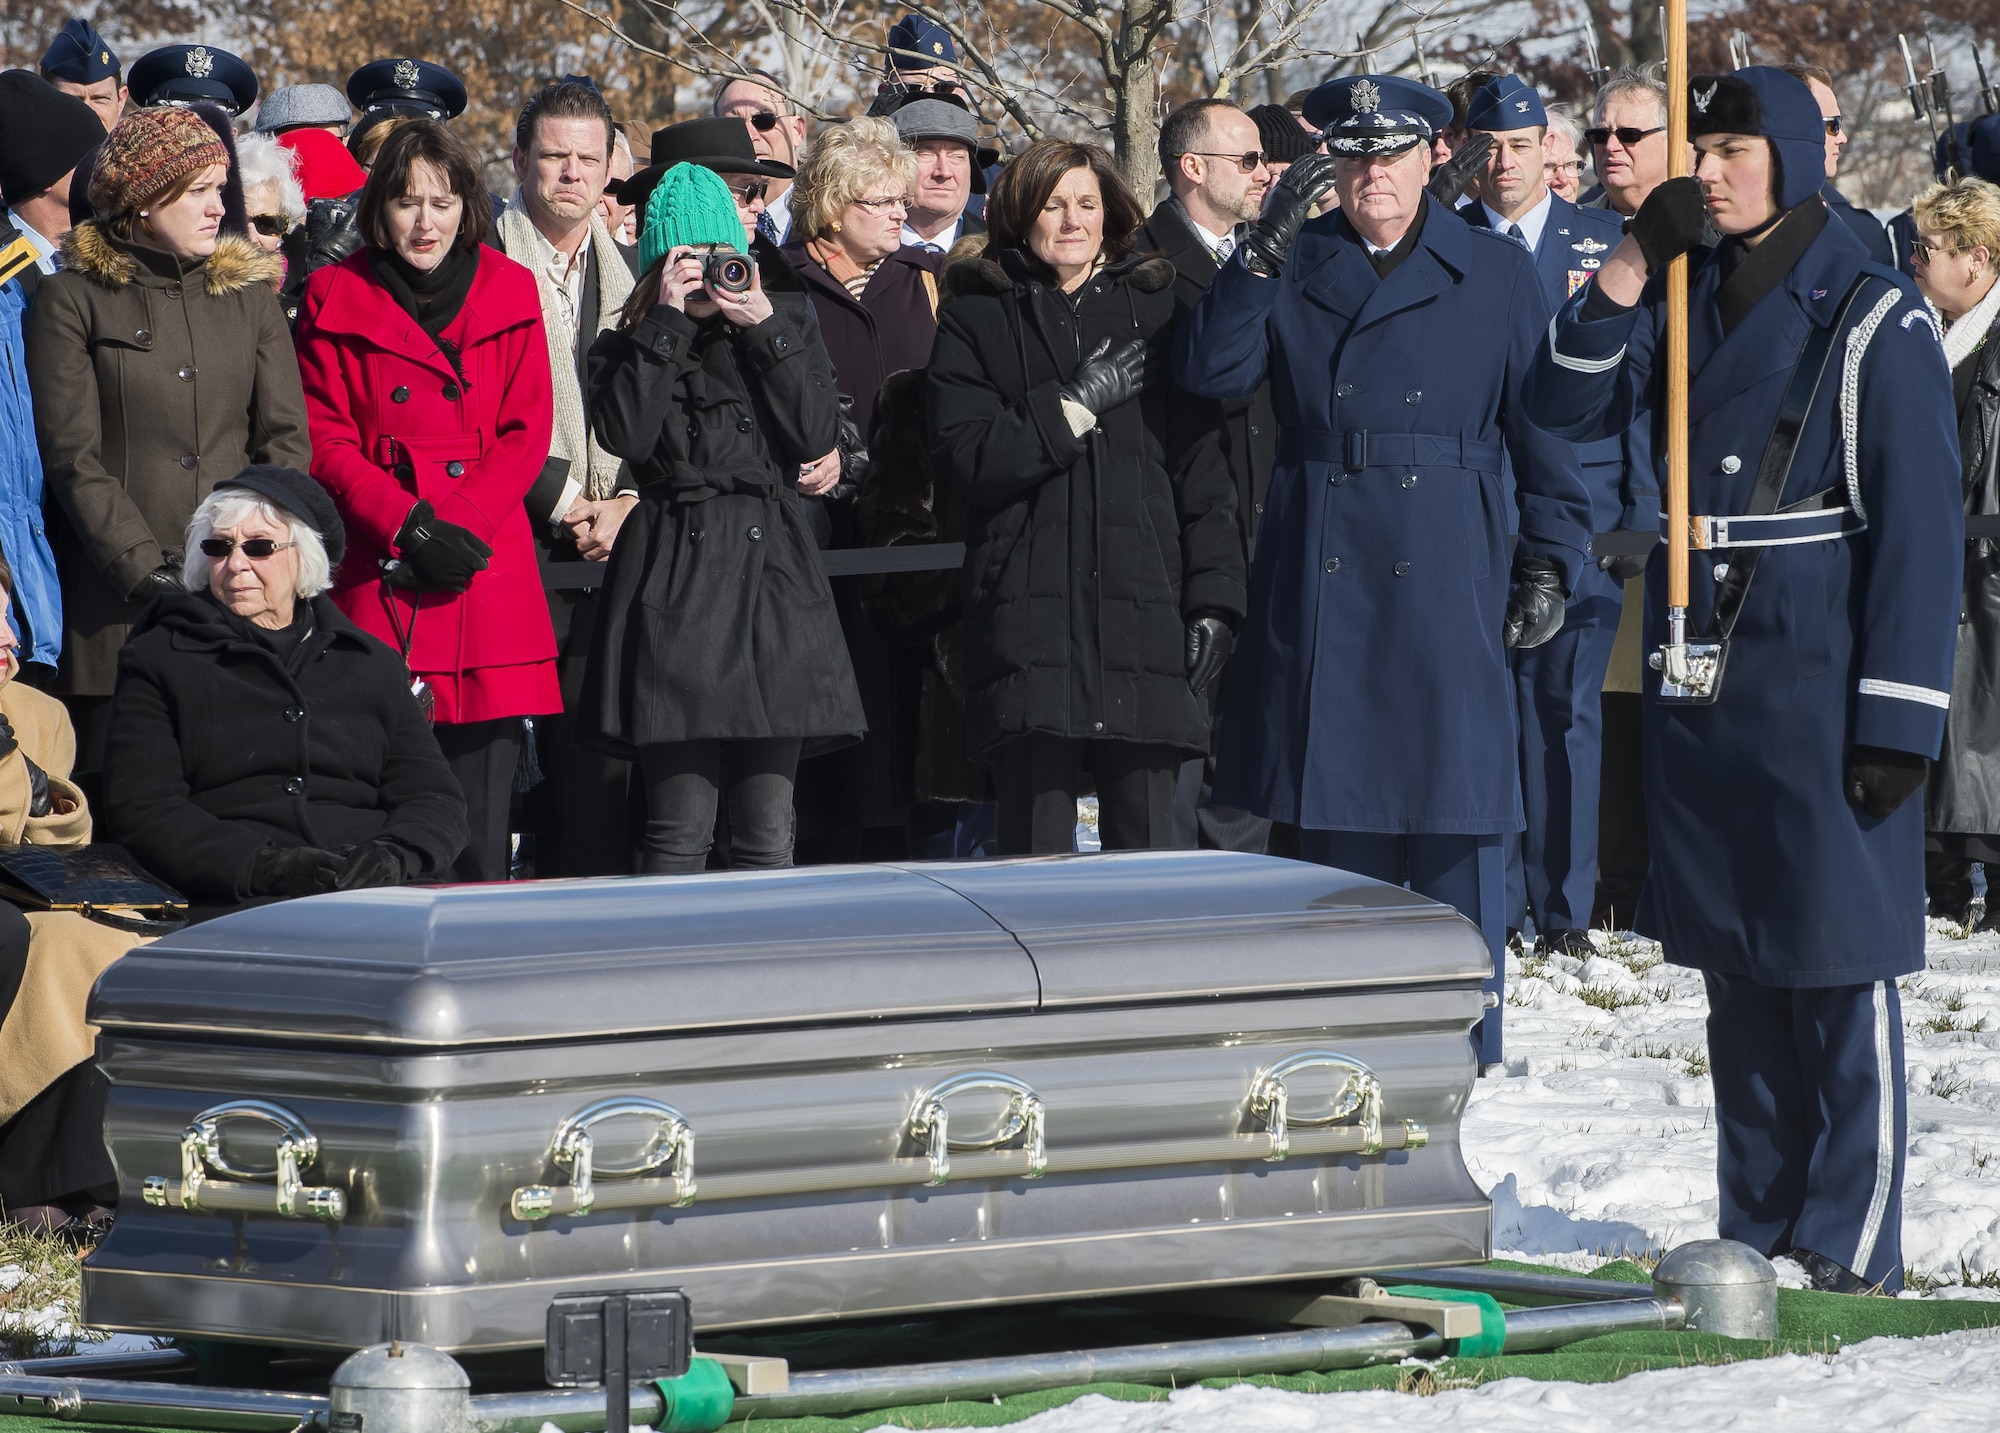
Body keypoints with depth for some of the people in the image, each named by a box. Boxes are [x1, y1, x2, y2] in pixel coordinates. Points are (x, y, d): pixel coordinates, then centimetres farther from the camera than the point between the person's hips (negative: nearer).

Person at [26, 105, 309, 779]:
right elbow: (72, 458, -4)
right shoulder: (74, 298, 2)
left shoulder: (248, 294, 14)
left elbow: (286, 439, 9)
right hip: (119, 599, -3)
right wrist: (148, 571, -13)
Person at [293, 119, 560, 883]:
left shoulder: (509, 294, 10)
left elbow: (526, 434, 5)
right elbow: (325, 443, 2)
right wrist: (410, 525, -11)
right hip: (377, 576, -1)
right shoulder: (338, 299, 6)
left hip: (487, 567, 1)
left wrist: (458, 527, -9)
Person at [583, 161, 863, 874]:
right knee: (681, 828, -9)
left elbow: (815, 434, 0)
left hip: (771, 571, 2)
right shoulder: (628, 350, 10)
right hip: (675, 572, -2)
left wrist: (762, 329, -4)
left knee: (766, 834, 2)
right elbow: (626, 434, -11)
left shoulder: (788, 326, 15)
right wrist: (667, 324, -6)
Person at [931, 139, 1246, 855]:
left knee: (1145, 846, -1)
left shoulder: (1154, 311, 16)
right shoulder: (980, 320, 11)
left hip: (1145, 609, 2)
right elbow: (962, 452, -3)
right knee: (1036, 850, -6)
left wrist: (1214, 598, 3)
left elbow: (1201, 469, 12)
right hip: (1030, 613, -2)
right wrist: (1076, 406, -7)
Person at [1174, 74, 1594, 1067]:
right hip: (1320, 582, 2)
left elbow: (1547, 431, 8)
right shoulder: (1293, 271, 10)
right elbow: (1210, 373, -4)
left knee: (1453, 811, -2)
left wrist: (1548, 565, 1)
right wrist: (1266, 249, -13)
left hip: (1446, 581, -2)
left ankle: (1462, 1052, 5)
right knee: (1333, 815, 4)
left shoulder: (1497, 275, 7)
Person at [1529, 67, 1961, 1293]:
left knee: (1838, 958, -6)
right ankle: (1759, 1230, 16)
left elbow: (1918, 526, -9)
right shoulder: (1691, 297, 11)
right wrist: (1635, 262, -8)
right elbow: (1570, 405, 3)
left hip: (1818, 678, -6)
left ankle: (1854, 1244, -2)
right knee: (1736, 969, 9)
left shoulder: (1876, 319, -7)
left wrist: (1901, 717, -14)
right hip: (1698, 673, 6)